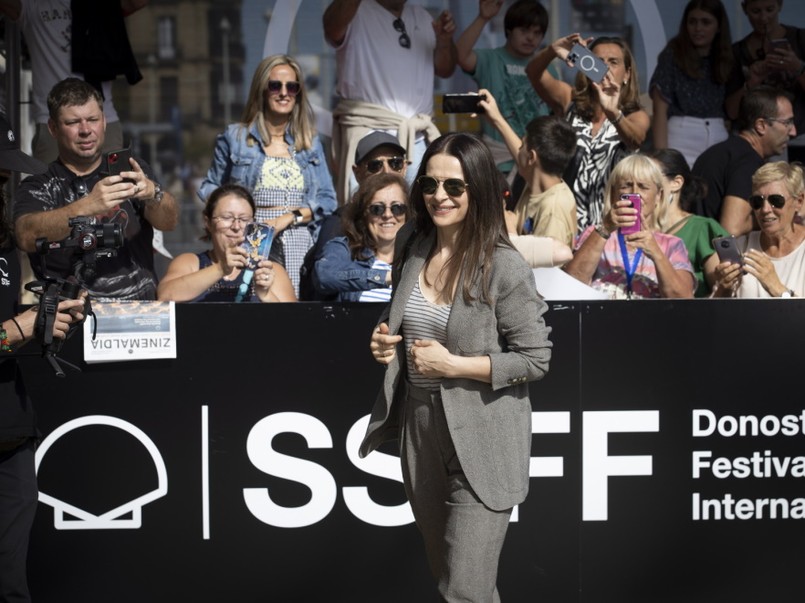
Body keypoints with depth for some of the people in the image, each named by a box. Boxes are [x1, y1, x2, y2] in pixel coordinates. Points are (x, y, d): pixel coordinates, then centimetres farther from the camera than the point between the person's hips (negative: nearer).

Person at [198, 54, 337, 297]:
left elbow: (327, 199, 12)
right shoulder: (234, 138, 10)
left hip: (300, 246, 2)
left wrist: (288, 218, -4)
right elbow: (210, 188, 16)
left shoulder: (311, 143, 17)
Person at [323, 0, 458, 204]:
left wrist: (444, 39, -2)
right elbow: (332, 27, -26)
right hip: (369, 133, -6)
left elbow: (444, 69, 19)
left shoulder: (422, 17, 19)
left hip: (418, 138, 6)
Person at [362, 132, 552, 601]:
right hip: (421, 425, 7)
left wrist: (452, 365, -19)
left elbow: (535, 359, -14)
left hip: (481, 438, -7)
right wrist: (385, 341, 0)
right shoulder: (411, 247, 3)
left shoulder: (504, 267, -16)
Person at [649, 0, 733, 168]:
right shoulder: (672, 55, 2)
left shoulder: (725, 60, 13)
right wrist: (662, 155, -13)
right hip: (681, 141, -3)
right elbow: (660, 111, -5)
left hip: (719, 142, 4)